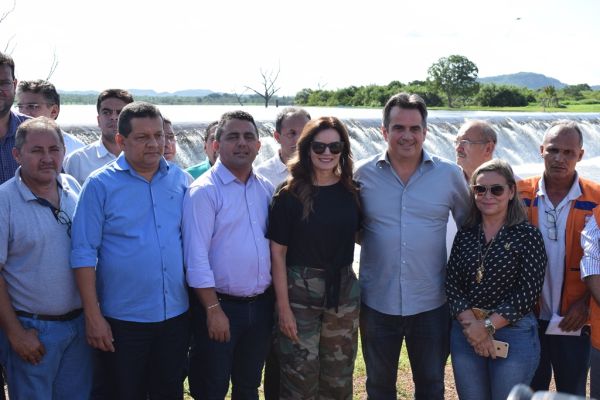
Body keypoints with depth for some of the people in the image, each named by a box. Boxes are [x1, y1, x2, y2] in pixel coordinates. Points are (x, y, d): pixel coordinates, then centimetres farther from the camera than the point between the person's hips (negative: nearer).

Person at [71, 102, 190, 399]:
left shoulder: (179, 179, 3)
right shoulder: (100, 184, -8)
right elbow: (84, 254, -9)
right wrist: (93, 316, -12)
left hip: (176, 315, 4)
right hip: (122, 319, -3)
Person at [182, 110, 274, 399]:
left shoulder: (266, 189, 7)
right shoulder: (204, 191, -11)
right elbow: (197, 256, -15)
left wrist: (277, 299, 7)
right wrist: (214, 309, -17)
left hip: (261, 306, 5)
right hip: (221, 305, -5)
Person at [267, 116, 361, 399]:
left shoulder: (351, 193, 2)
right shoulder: (289, 195, -9)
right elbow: (277, 253, -9)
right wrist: (283, 307, -13)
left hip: (344, 290, 4)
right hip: (300, 291, -4)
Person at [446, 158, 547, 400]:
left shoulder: (527, 235, -4)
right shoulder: (465, 236, 7)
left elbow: (528, 292, -11)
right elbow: (452, 284, 1)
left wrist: (488, 326, -13)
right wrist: (471, 325, -13)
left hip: (513, 333, -3)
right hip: (465, 332, 4)